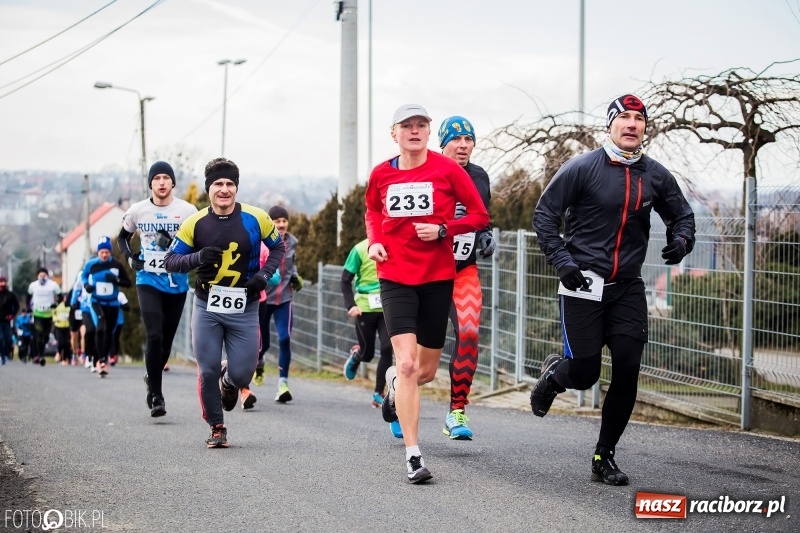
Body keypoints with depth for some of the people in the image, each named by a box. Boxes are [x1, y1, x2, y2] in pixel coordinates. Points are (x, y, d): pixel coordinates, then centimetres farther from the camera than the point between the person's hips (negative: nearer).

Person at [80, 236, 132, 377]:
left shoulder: (117, 265, -7)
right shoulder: (91, 264, -7)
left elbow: (128, 282, -2)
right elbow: (84, 275, 13)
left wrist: (116, 280, -20)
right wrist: (86, 285, -7)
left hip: (112, 304, 2)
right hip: (96, 302, -2)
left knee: (109, 332, 12)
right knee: (100, 328, -24)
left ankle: (104, 360, 31)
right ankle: (101, 359, -20)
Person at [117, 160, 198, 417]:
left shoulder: (187, 211, -5)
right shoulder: (137, 211, 1)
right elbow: (122, 237, 18)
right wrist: (130, 257, 1)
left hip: (177, 284, 1)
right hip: (148, 282, -1)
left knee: (167, 341, 11)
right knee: (154, 337, -15)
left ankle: (152, 379, 37)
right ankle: (156, 394, -8)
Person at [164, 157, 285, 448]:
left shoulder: (256, 219, -6)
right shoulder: (195, 223, -6)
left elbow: (277, 247, 9)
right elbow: (170, 260, -2)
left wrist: (264, 274, -8)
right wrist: (198, 257, -22)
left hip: (244, 309, 0)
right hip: (207, 307, 0)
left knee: (242, 374, -3)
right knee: (207, 371, -3)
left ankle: (229, 381, 36)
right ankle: (217, 428, 17)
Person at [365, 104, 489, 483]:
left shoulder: (447, 169, -4)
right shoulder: (381, 174, 3)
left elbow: (479, 215, 0)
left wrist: (442, 230, -15)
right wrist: (375, 241, 4)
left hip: (438, 278, 0)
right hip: (396, 278, 0)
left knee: (426, 371, 10)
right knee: (406, 363, -15)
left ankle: (394, 383, 48)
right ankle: (413, 456, -13)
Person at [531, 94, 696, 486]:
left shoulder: (656, 176, 6)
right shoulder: (582, 168, -7)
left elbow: (682, 215, 20)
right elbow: (544, 214, -3)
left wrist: (681, 240, -3)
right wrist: (561, 260, -13)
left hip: (628, 287, 4)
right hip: (583, 284, -4)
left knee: (627, 371, -4)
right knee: (584, 373, -5)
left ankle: (605, 457, 10)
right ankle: (553, 375, 34)